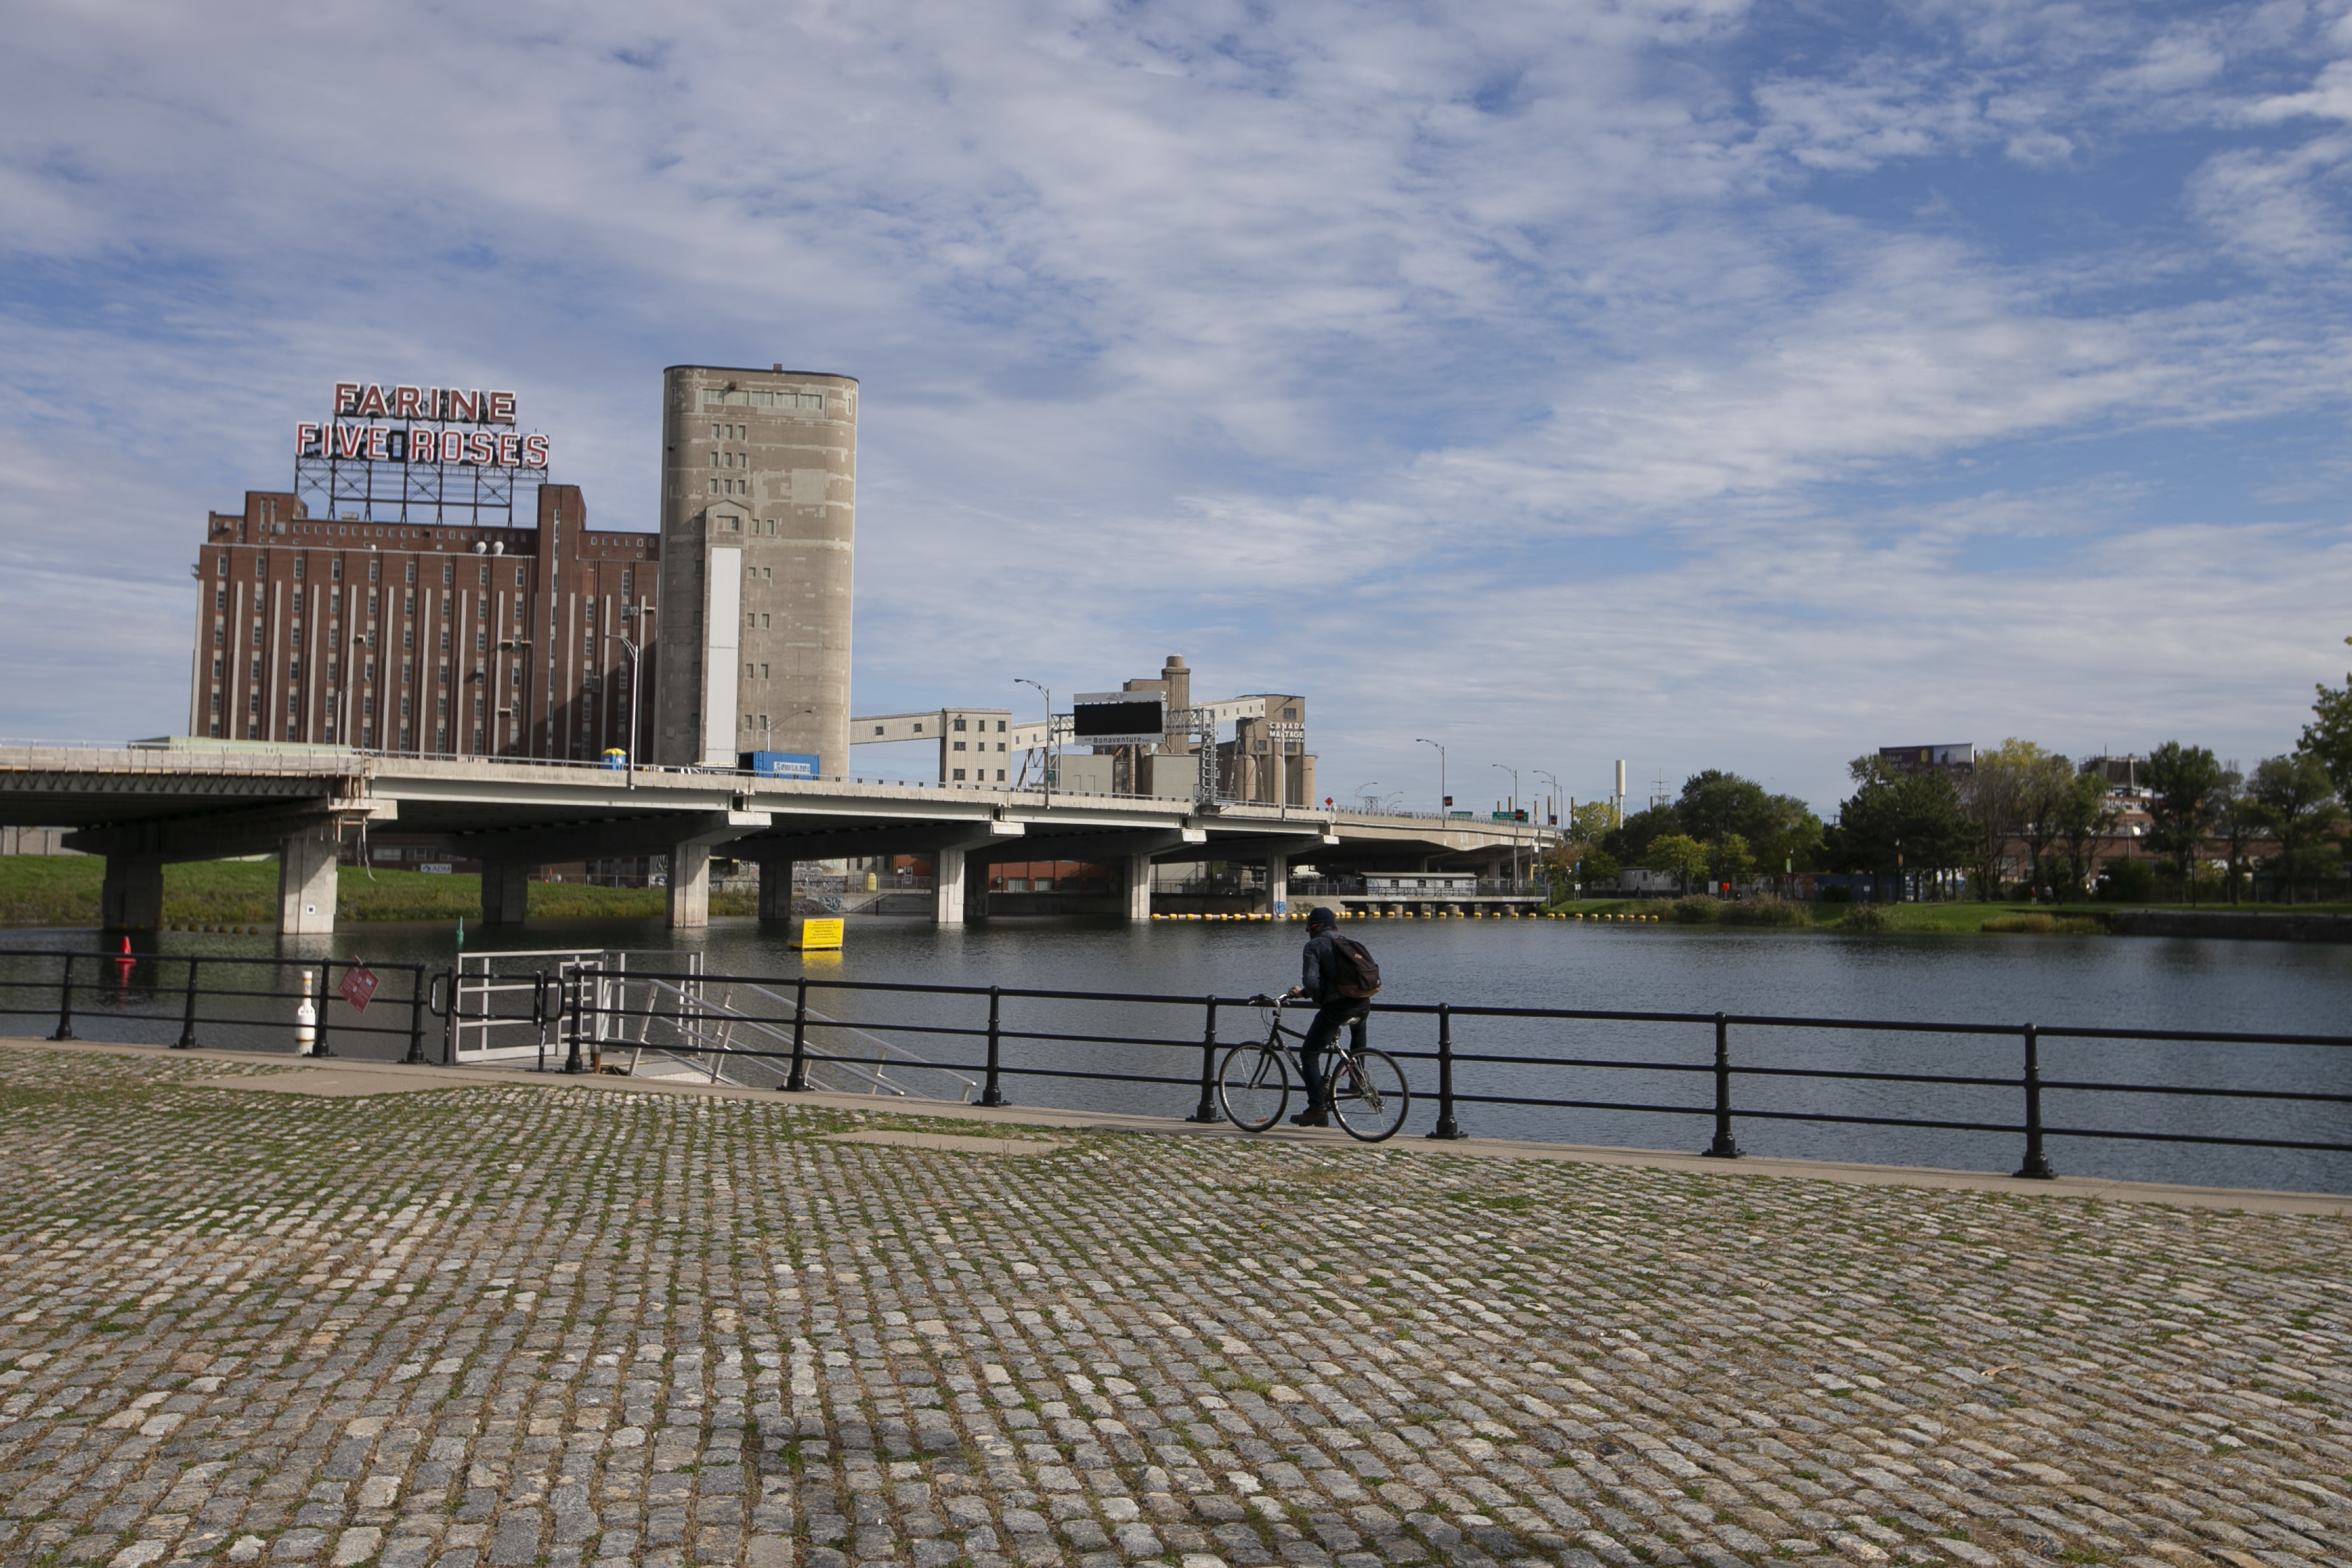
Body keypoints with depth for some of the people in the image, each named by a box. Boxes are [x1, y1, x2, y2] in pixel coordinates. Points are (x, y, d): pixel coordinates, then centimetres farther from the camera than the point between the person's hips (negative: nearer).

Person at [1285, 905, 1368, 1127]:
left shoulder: (1314, 946, 1)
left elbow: (1312, 981, -13)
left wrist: (1320, 1001, 9)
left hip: (1336, 1008, -6)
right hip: (1363, 1006, 6)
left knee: (1309, 1054, 5)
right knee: (1358, 1025, 42)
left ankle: (1317, 1107, -2)